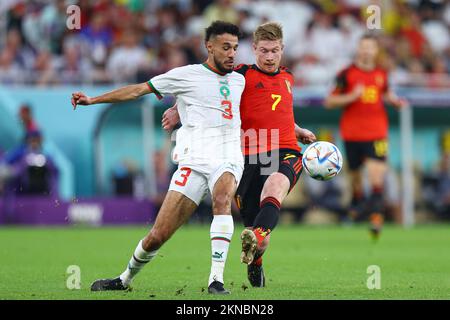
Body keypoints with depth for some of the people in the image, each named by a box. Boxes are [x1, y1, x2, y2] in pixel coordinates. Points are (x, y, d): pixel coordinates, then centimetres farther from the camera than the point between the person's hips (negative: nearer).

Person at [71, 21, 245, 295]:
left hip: (228, 160, 2)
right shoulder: (187, 75, 4)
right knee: (158, 236, -3)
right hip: (195, 160, -2)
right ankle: (125, 279, 26)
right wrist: (93, 100, 3)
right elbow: (139, 89, 6)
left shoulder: (239, 80, 17)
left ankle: (216, 280, -35)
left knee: (222, 198, -35)